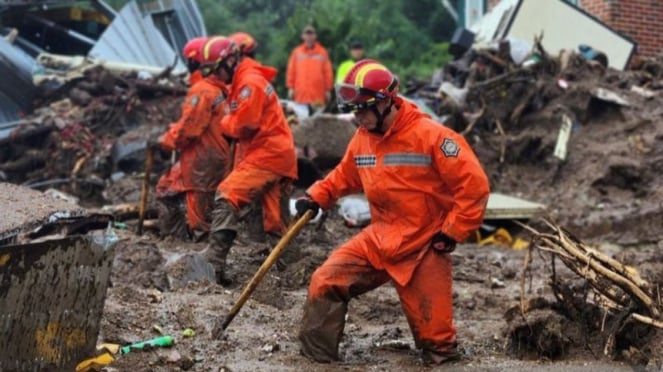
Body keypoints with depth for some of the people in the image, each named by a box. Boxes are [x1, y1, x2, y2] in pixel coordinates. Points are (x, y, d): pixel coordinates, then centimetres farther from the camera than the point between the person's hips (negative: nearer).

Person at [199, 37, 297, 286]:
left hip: (267, 154, -10)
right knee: (275, 222, 12)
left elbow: (242, 125, -17)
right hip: (277, 153, 10)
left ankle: (214, 263, -27)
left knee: (227, 197, -19)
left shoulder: (250, 82, -14)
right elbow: (240, 123, 18)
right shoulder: (242, 81, 18)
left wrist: (223, 124, 0)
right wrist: (229, 125, -1)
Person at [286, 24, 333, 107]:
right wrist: (290, 88, 5)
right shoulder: (297, 52, 9)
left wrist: (328, 90, 3)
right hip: (301, 94, 0)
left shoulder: (322, 52, 7)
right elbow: (291, 71, 10)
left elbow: (327, 71, 6)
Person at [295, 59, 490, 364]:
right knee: (325, 283, -7)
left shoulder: (430, 136, -19)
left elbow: (473, 186, -18)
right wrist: (316, 197, 5)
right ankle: (315, 359, 5)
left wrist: (451, 234, -15)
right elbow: (345, 175, 21)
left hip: (423, 250, -5)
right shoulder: (362, 139, 1)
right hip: (378, 241, 5)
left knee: (434, 336, -1)